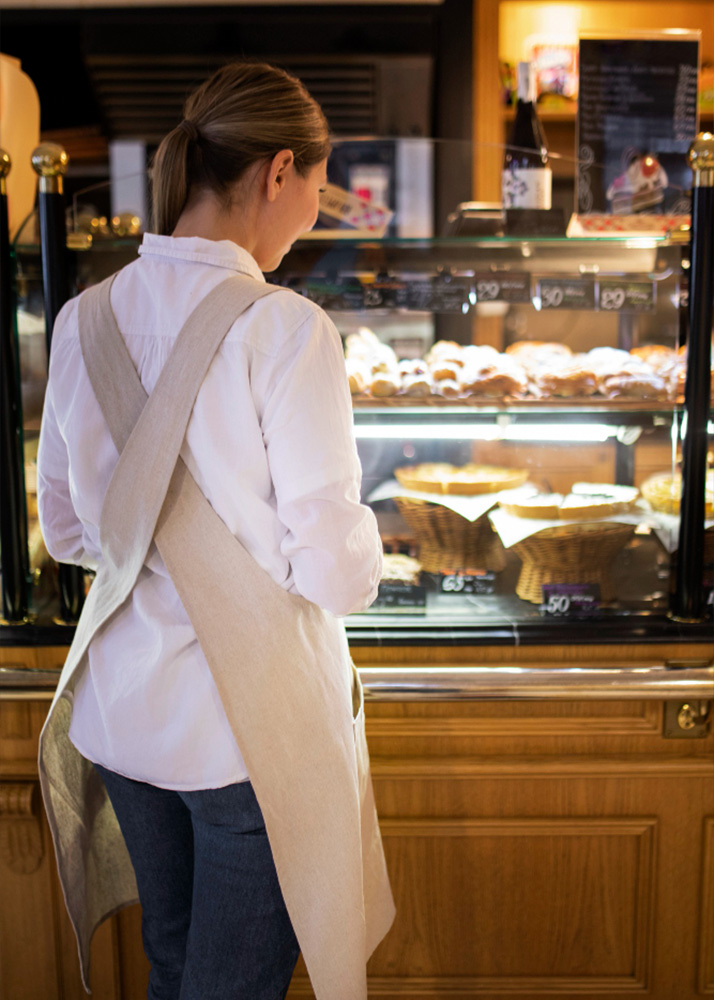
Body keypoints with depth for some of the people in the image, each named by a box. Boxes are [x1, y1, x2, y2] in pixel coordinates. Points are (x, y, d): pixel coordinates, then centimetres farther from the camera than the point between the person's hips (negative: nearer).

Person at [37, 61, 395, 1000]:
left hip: (124, 710, 6)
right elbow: (337, 577, -19)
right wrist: (363, 542, 2)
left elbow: (64, 530, 9)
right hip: (251, 720, -6)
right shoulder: (283, 328, -20)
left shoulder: (83, 320, -1)